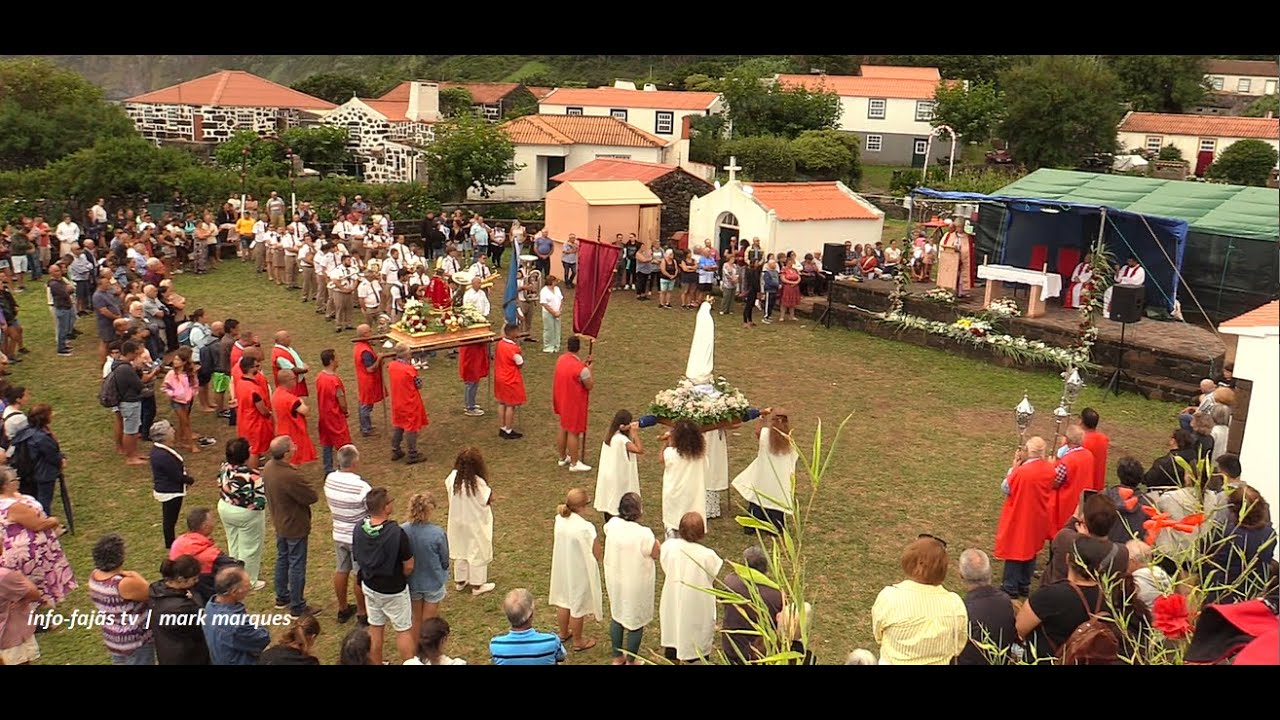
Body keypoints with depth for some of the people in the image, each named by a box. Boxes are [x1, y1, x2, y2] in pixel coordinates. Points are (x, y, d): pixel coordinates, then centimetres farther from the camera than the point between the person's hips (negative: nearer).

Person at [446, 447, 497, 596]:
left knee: (460, 550, 24)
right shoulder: (478, 483, -31)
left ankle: (460, 581, 38)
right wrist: (487, 488, -7)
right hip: (476, 524, -5)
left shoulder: (453, 477, -16)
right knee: (478, 553, 13)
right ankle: (477, 585, 25)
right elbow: (489, 500, -18)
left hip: (457, 521, 5)